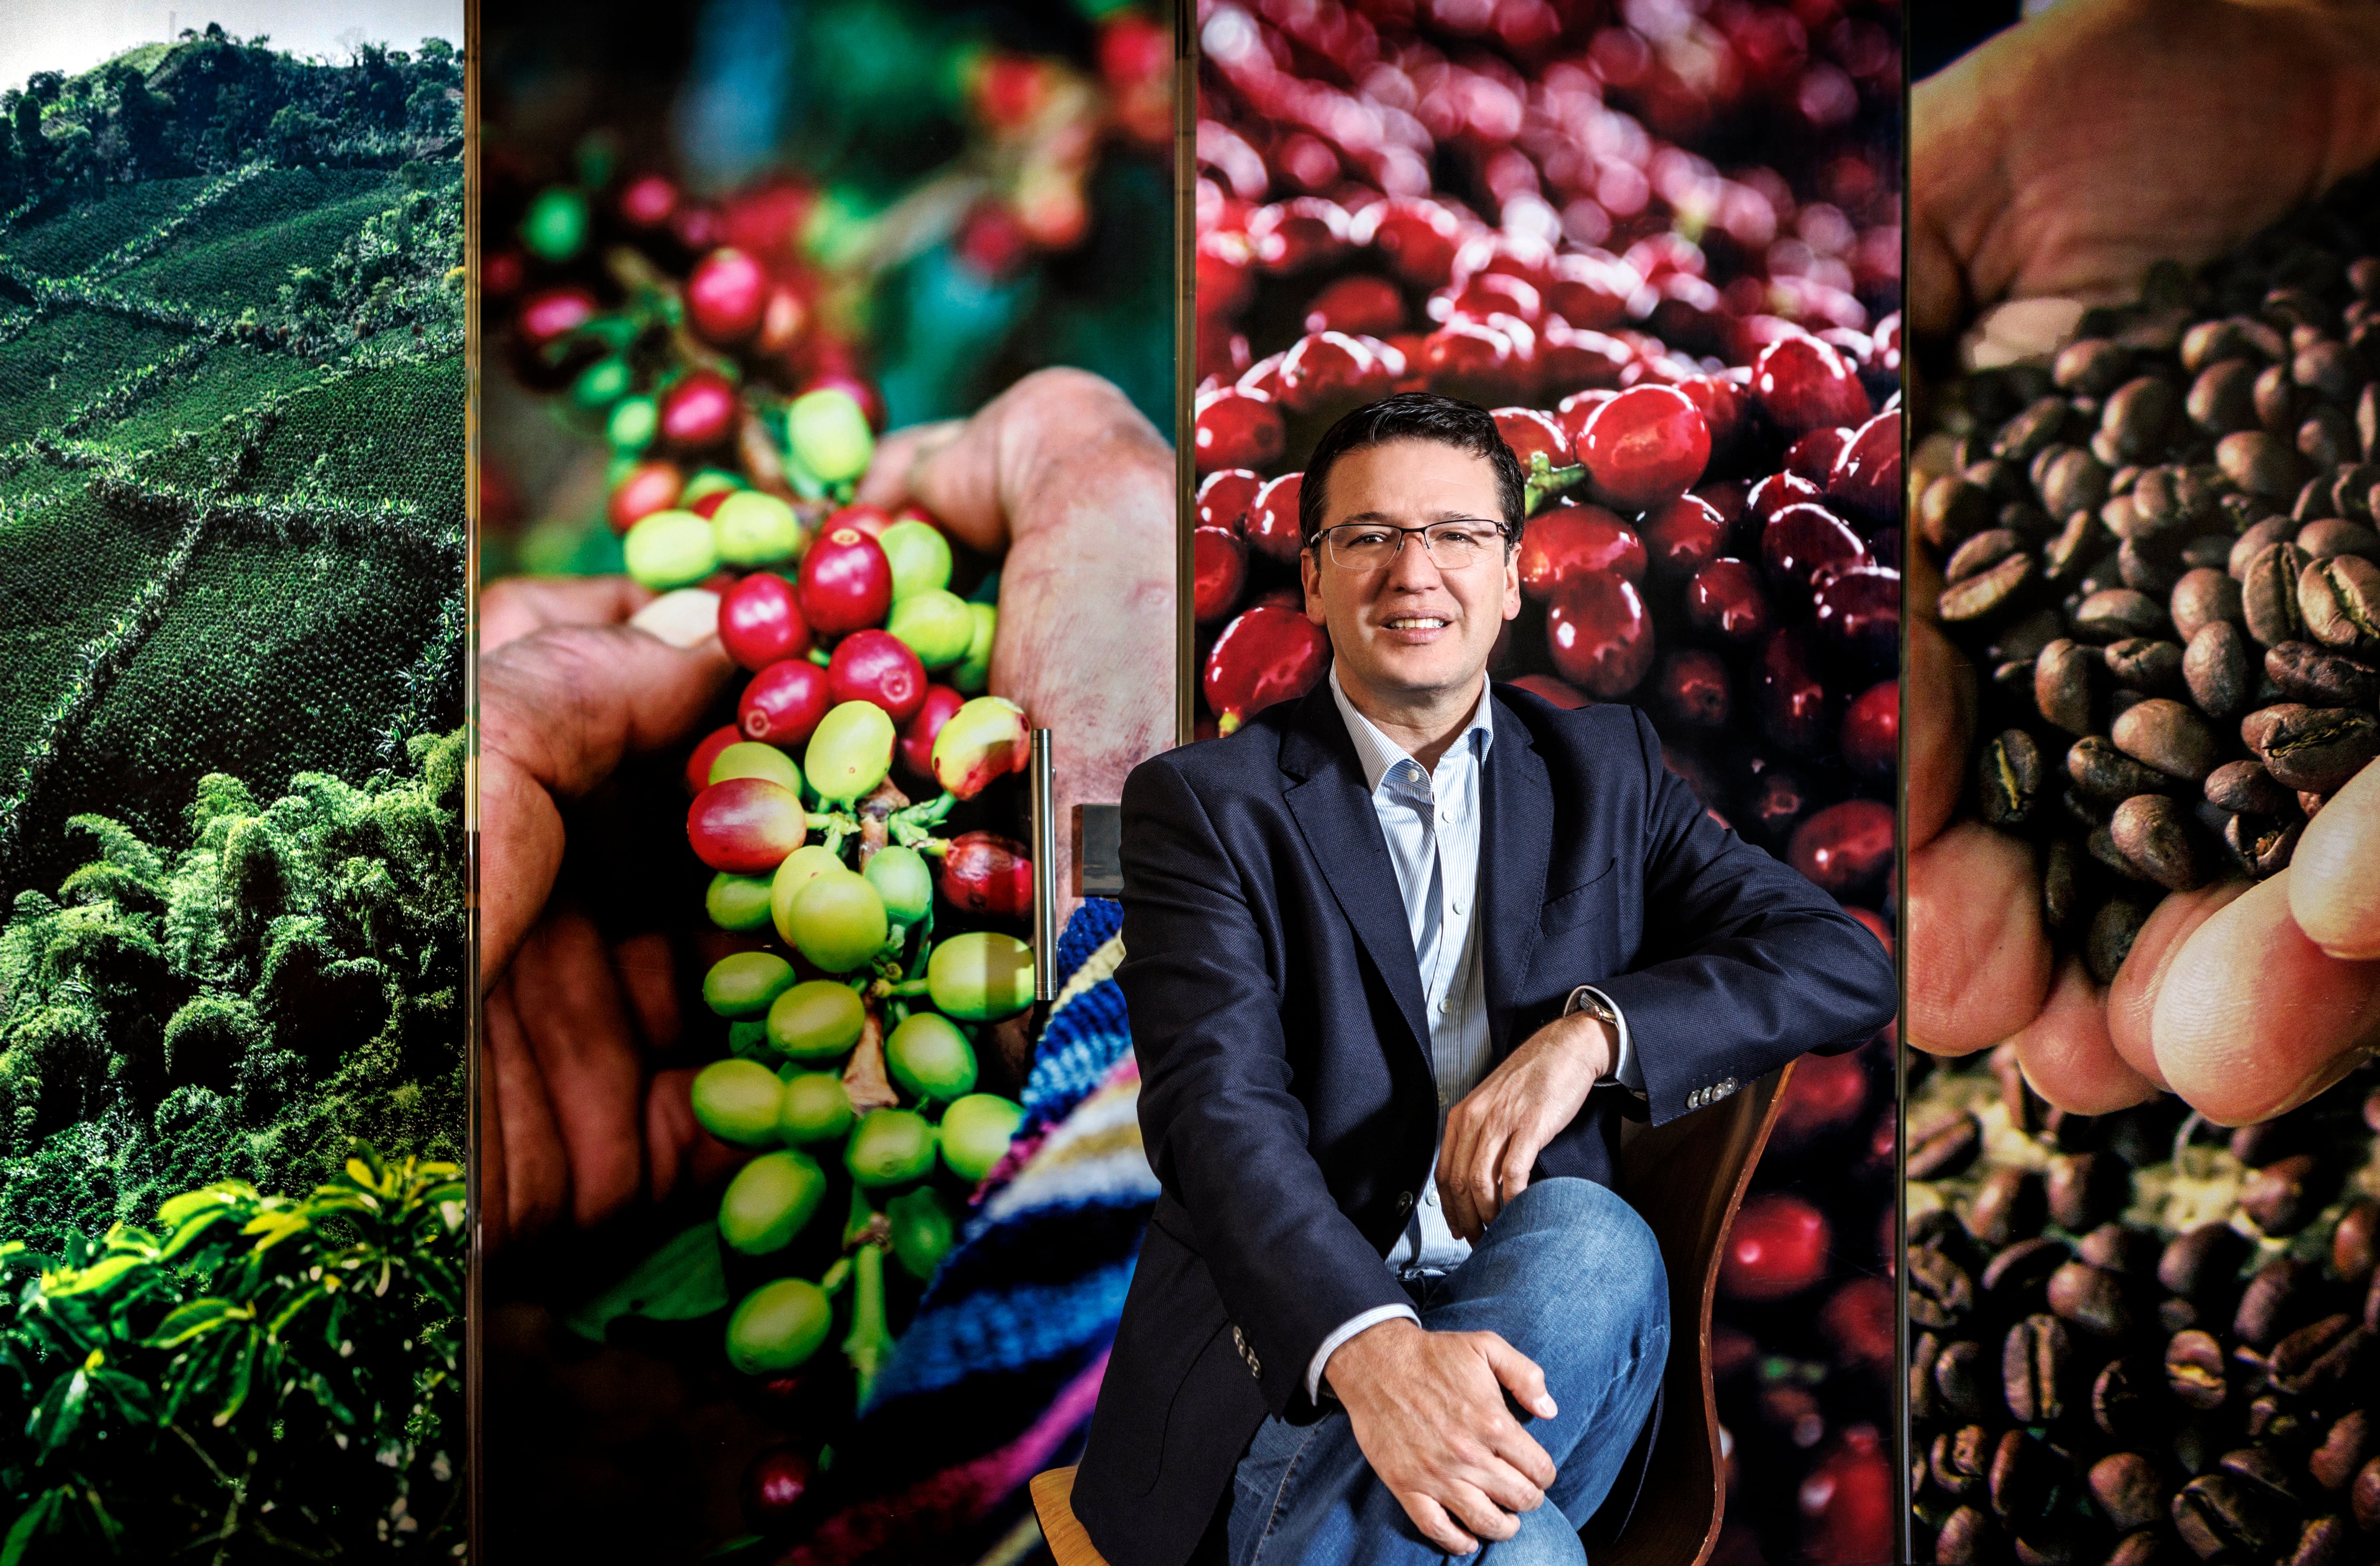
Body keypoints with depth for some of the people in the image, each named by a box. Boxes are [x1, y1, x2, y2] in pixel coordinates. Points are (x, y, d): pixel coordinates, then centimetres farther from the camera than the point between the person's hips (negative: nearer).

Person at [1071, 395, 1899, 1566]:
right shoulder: (1207, 802, 2)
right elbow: (1216, 1107, -13)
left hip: (1535, 1316, 4)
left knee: (1593, 1241, -32)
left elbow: (1847, 963, 5)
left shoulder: (1604, 770, 14)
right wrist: (1369, 1343, -33)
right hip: (1288, 1351, -4)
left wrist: (1592, 1030, -14)